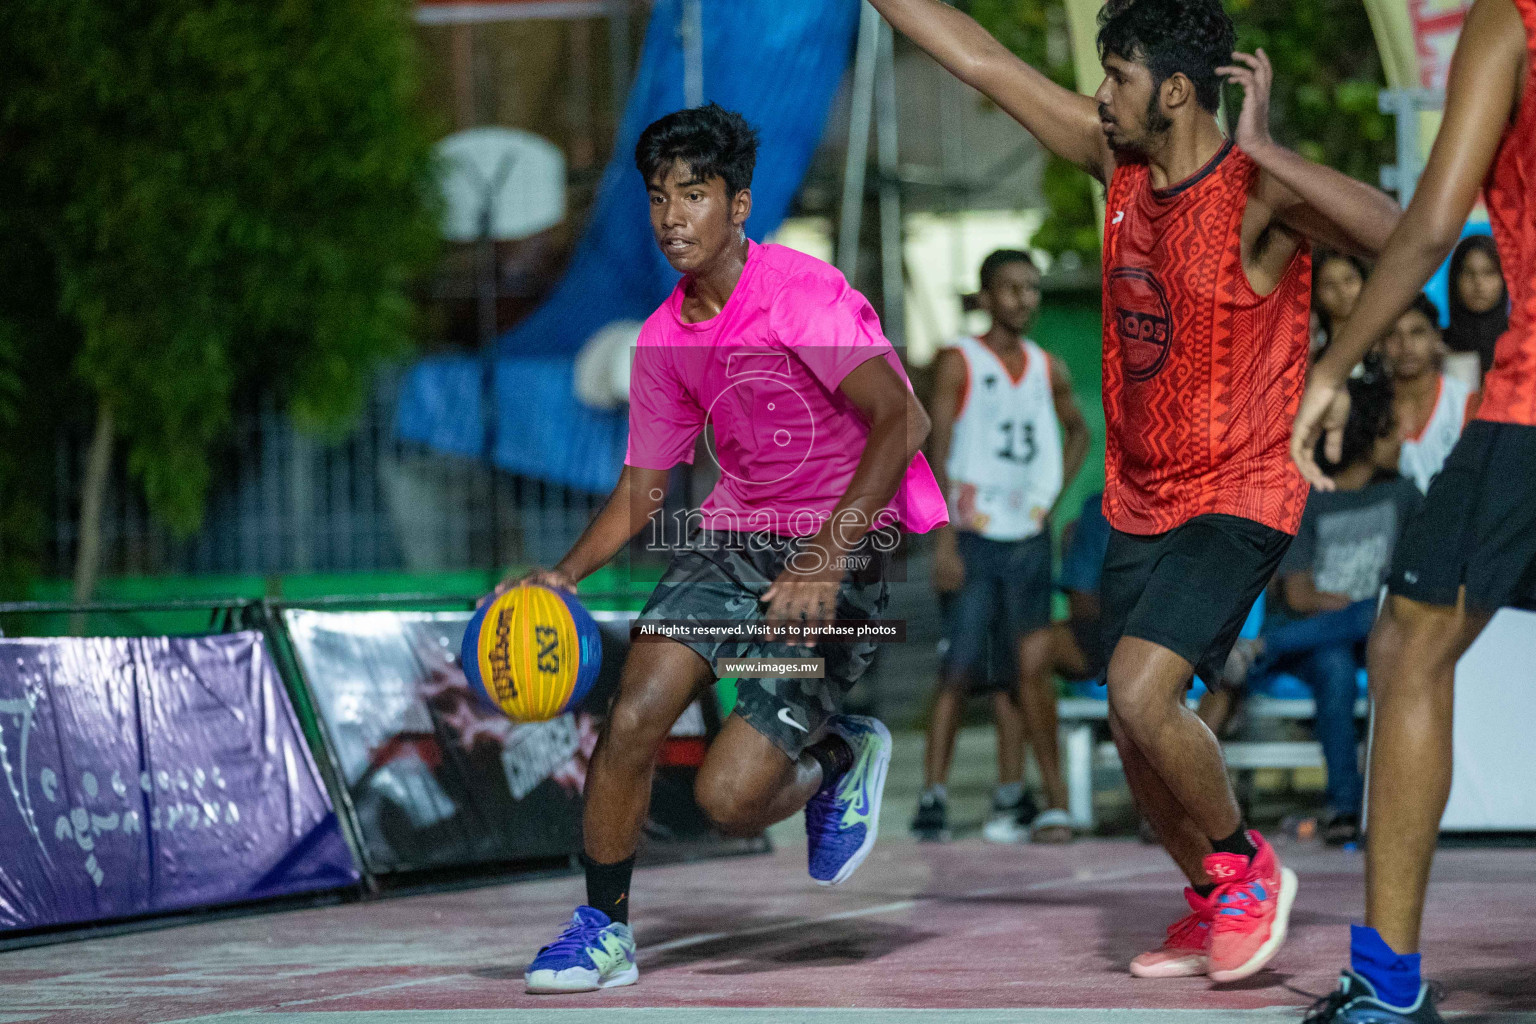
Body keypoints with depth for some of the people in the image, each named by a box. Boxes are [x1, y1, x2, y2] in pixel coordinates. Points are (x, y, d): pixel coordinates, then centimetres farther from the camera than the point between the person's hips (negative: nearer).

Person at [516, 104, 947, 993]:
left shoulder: (802, 292, -17)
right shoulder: (664, 337, 5)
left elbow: (900, 420, -25)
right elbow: (645, 484, 16)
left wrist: (827, 555, -32)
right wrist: (567, 572, -1)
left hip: (850, 543, -6)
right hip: (733, 533, 6)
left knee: (729, 798, -14)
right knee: (633, 718, -14)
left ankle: (841, 757, 20)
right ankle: (603, 929, 6)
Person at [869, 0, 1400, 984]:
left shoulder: (1258, 191, -19)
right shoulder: (1119, 158, 1)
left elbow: (1393, 230, -37)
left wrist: (1264, 148, -40)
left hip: (1238, 498, -7)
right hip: (1141, 500, 8)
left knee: (1141, 693, -21)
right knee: (1137, 729, 8)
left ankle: (1246, 867, 2)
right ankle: (1218, 913, 28)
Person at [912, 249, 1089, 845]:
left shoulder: (1048, 370, 12)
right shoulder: (958, 364, -2)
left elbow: (1078, 432, 30)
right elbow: (937, 454, -7)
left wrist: (1052, 497, 15)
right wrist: (944, 542, -15)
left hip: (1029, 541, 4)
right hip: (973, 538, -4)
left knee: (1027, 668, -1)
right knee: (961, 671, -7)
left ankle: (1012, 799, 2)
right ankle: (932, 798, -5)